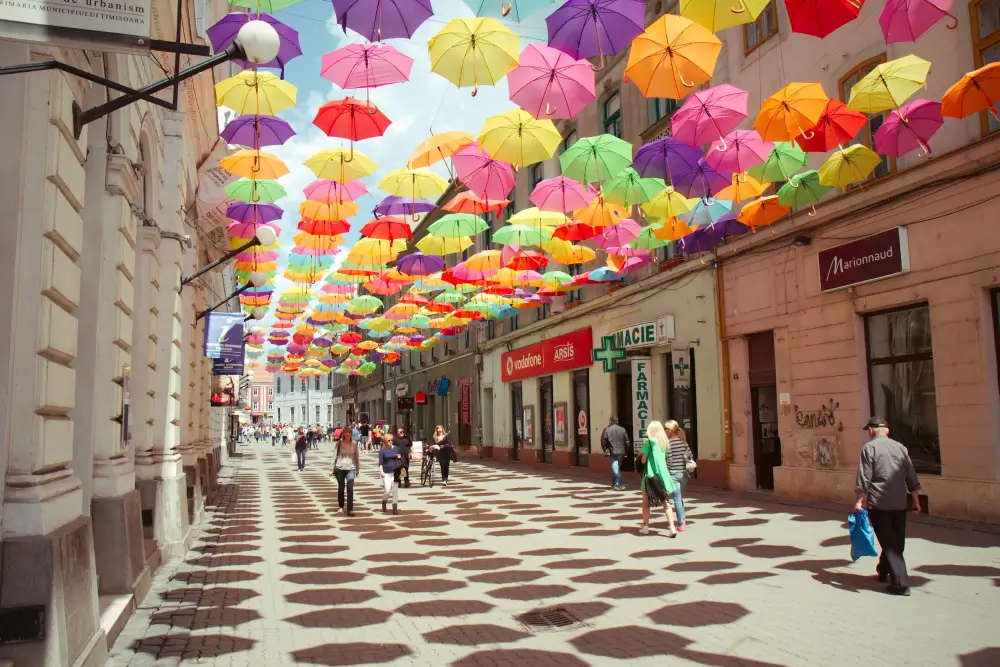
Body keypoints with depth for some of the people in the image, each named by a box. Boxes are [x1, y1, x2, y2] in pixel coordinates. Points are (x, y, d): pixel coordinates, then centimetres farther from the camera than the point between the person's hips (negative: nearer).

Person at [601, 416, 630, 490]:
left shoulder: (607, 429, -6)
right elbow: (627, 442, 5)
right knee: (617, 468, 17)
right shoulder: (622, 430, 4)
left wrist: (605, 450, 6)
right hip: (621, 452, 5)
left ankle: (621, 484, -17)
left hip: (612, 452, -5)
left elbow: (603, 441, -8)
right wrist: (625, 451, 15)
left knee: (615, 468, -5)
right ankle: (615, 484, 25)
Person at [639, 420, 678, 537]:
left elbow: (643, 460, -9)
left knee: (646, 503, 12)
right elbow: (666, 458, 11)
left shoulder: (648, 442, -8)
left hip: (650, 476, -4)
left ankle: (645, 527, 16)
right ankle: (672, 528, -4)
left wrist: (640, 455, 10)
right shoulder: (664, 442, 7)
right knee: (667, 503, 7)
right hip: (663, 475, 4)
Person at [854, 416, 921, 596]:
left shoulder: (869, 447, -5)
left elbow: (864, 478, -11)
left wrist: (860, 500, -8)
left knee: (888, 542, -1)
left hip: (878, 503, -5)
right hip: (899, 503, 5)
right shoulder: (900, 447, 9)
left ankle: (900, 583, -7)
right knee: (897, 542, 17)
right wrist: (916, 500, 18)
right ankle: (884, 571, 32)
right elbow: (911, 477, 12)